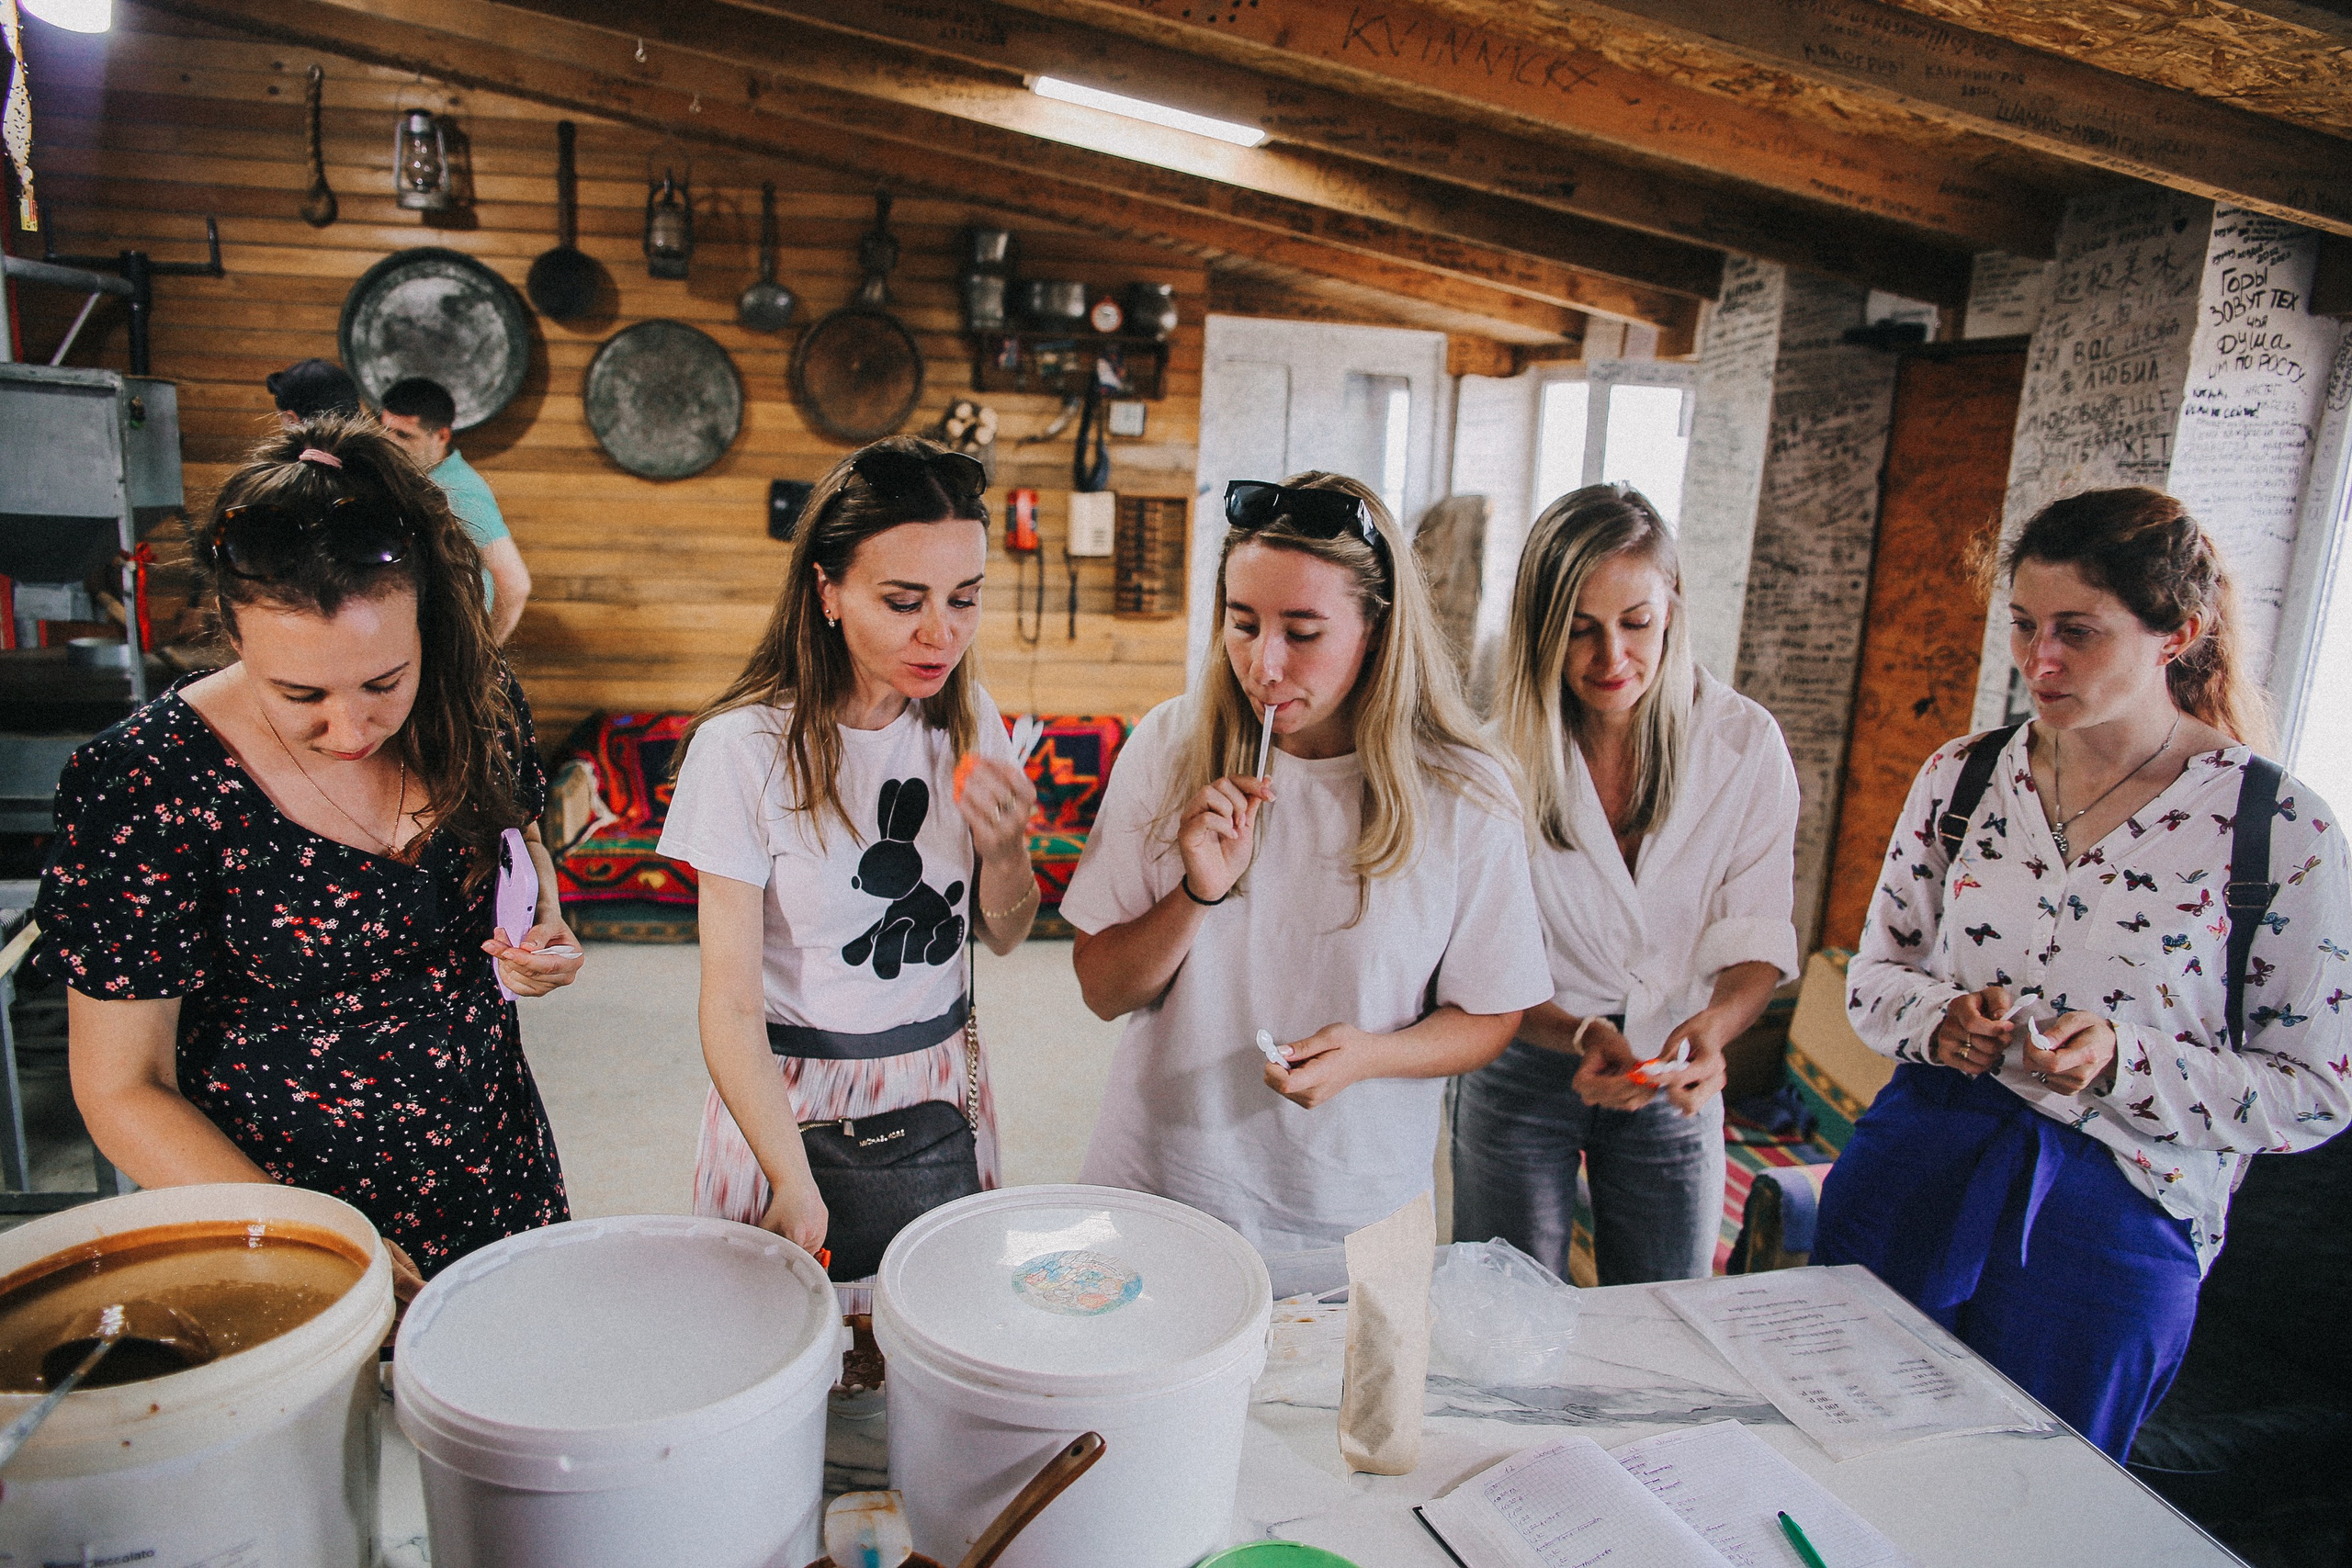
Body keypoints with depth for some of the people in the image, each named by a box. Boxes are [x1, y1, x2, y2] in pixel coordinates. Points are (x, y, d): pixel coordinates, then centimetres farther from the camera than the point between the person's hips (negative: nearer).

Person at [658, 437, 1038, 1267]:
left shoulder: (968, 720, -5)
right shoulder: (745, 746, -20)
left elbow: (1005, 933, 2)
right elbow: (730, 1007, -19)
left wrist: (1005, 847, -18)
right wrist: (798, 1191, -28)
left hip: (942, 1079, 4)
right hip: (794, 1097, -4)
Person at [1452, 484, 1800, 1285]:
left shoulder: (1745, 742, -11)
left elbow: (1755, 940, -8)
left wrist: (1711, 1027, -28)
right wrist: (1577, 1035, -31)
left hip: (1674, 1075, 2)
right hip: (1524, 1063, -1)